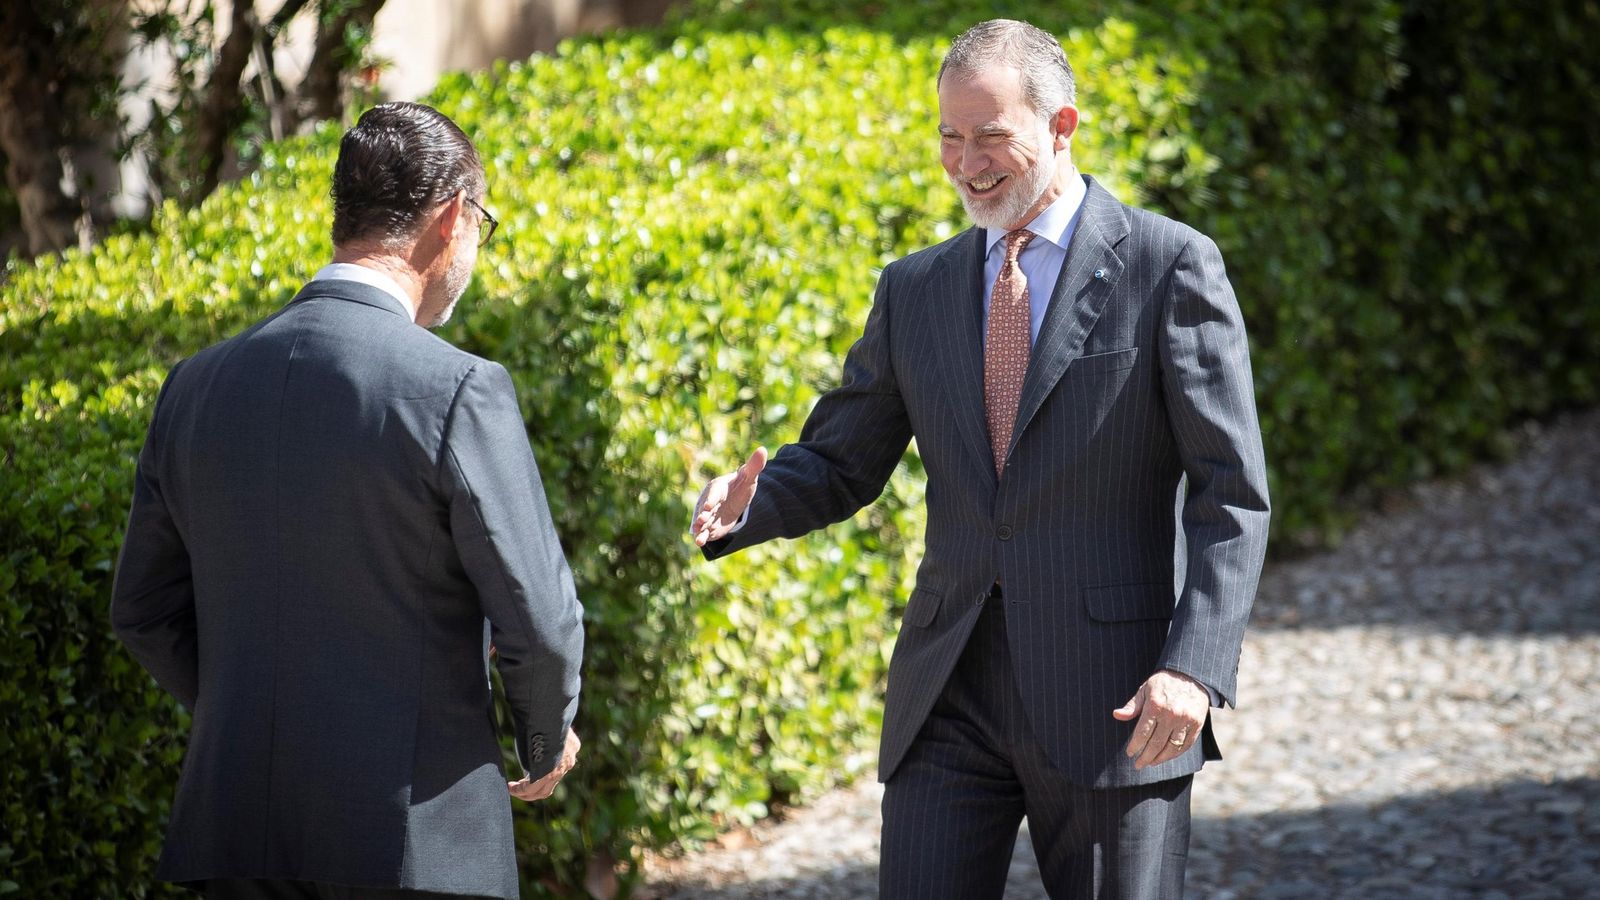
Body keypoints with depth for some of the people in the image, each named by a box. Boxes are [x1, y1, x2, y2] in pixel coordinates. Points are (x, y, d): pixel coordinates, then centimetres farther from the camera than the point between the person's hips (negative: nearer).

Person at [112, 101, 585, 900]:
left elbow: (143, 610, 13)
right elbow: (538, 621, -10)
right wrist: (547, 743, 9)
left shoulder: (196, 386, 6)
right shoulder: (457, 392, -12)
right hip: (415, 836, -5)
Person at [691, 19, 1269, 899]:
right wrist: (743, 507, -8)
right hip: (951, 693, 4)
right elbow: (838, 464, 16)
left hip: (1111, 699, -3)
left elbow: (1232, 495, -7)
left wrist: (1195, 668, -19)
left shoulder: (1170, 267, -3)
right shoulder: (915, 291, 11)